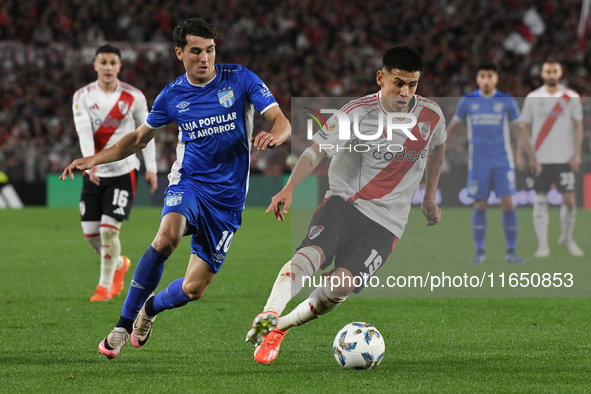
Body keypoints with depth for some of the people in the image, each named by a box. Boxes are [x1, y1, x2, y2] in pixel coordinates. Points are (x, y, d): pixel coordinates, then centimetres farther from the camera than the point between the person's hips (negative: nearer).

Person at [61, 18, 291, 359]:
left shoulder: (240, 79, -3)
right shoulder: (172, 96, 4)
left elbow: (282, 122, -7)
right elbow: (140, 138, 19)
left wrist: (274, 136, -31)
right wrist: (95, 159, 7)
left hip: (228, 198, 0)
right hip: (188, 183, 0)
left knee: (194, 288, -4)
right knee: (167, 237, -34)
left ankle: (151, 307, 33)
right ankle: (124, 324, -24)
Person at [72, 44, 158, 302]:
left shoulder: (133, 97, -1)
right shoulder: (83, 96, -1)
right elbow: (84, 132, -14)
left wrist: (151, 168, 1)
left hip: (123, 171, -2)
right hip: (94, 173, 2)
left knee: (109, 229, -13)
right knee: (90, 232, 2)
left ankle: (105, 285, 3)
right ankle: (119, 264, 32)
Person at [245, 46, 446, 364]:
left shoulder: (431, 116, 1)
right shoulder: (358, 113, -9)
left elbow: (437, 147, 24)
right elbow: (317, 150, -15)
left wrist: (430, 197, 30)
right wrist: (288, 189, -30)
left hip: (385, 223, 1)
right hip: (344, 201, -1)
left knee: (343, 283, -21)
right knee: (313, 253, -33)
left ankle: (279, 329, -8)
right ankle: (268, 317, -42)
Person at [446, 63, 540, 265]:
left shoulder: (507, 101, 3)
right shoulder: (467, 101, 4)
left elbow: (520, 131, 8)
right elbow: (452, 127, 12)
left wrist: (532, 158, 6)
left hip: (503, 162, 0)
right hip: (478, 163, 0)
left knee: (508, 204, -7)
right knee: (479, 206, 0)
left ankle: (511, 252, 1)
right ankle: (479, 252, 8)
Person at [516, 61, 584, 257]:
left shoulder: (571, 97, 4)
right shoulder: (533, 98, 6)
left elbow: (578, 126, 4)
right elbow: (523, 126, 9)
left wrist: (576, 154, -4)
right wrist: (520, 155, 2)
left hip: (564, 158, -1)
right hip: (539, 158, 1)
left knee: (569, 199, -3)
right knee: (540, 199, -1)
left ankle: (566, 237, 19)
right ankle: (542, 244, 3)